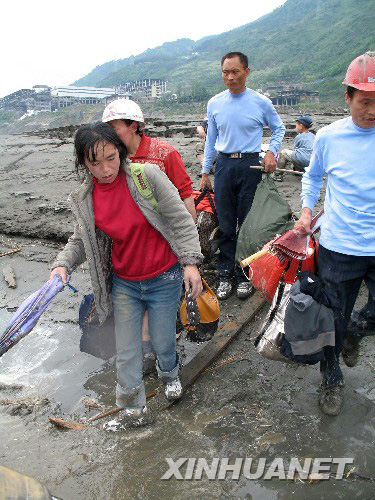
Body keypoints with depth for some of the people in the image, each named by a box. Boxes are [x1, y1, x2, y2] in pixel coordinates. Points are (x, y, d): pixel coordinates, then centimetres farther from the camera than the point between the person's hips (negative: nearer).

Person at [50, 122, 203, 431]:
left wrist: (190, 261, -16)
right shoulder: (84, 199, -5)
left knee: (163, 342, 13)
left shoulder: (147, 175, -17)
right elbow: (81, 240, 8)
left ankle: (169, 374, 51)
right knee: (126, 352, 11)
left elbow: (180, 220, -12)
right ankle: (134, 411, 34)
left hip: (164, 280, -3)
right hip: (123, 285, 3)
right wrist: (62, 264, -10)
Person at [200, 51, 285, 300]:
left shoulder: (261, 102, 0)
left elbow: (279, 128, 14)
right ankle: (226, 275, 14)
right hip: (224, 165, 2)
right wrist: (205, 172, 15)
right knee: (226, 225, 4)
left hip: (250, 165, -2)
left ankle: (245, 275, 14)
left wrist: (271, 152, -4)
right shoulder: (214, 103, 8)